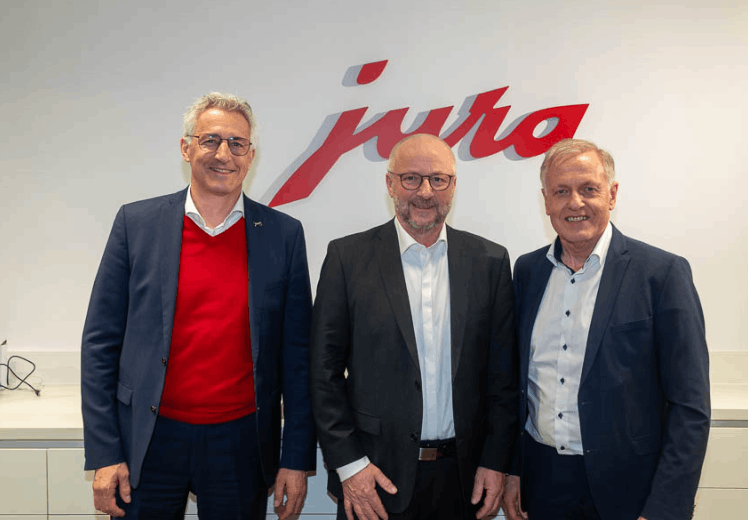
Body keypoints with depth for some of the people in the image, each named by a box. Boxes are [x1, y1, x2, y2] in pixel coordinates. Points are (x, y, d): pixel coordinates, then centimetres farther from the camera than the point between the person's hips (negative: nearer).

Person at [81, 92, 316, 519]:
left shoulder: (283, 234, -2)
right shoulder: (137, 223, -2)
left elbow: (297, 355, 0)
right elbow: (100, 343, 0)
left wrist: (297, 459, -1)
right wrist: (104, 453, -4)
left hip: (241, 443, 0)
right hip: (148, 442, 0)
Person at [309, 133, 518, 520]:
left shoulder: (489, 260, 2)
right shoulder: (348, 256, -4)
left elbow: (503, 374, 4)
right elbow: (324, 371, -4)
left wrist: (496, 462, 0)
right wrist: (349, 463, -8)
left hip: (463, 476, 2)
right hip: (376, 475, -1)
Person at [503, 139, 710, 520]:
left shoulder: (663, 272, -11)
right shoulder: (527, 270, 3)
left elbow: (690, 407, -12)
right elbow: (517, 380, 9)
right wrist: (512, 470, 5)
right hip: (542, 484, 4)